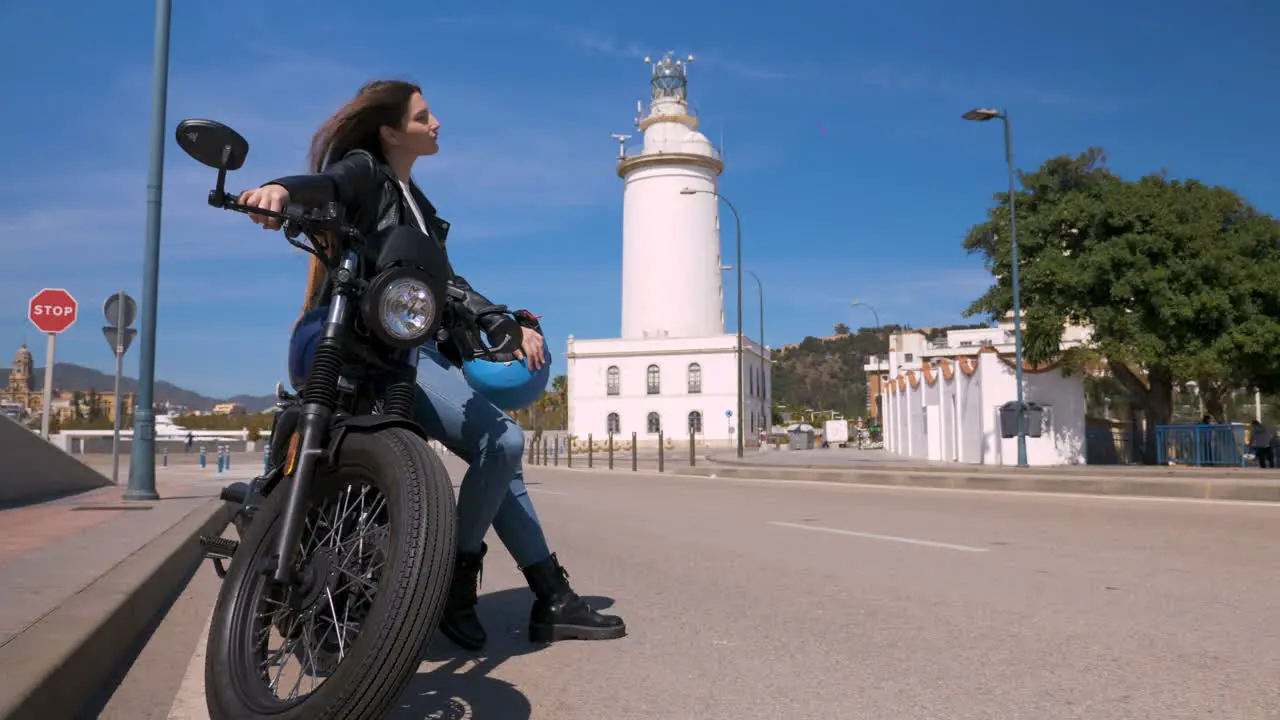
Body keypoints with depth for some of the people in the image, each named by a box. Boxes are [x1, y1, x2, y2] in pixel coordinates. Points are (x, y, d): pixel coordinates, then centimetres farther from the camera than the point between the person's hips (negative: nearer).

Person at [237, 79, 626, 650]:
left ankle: (553, 600, 10)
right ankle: (456, 581, -5)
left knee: (500, 451, 5)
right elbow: (325, 183, -22)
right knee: (501, 439, -21)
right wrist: (281, 189, -47)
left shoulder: (414, 201, 26)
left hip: (424, 346, 9)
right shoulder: (364, 171, 1)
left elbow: (444, 280, 23)